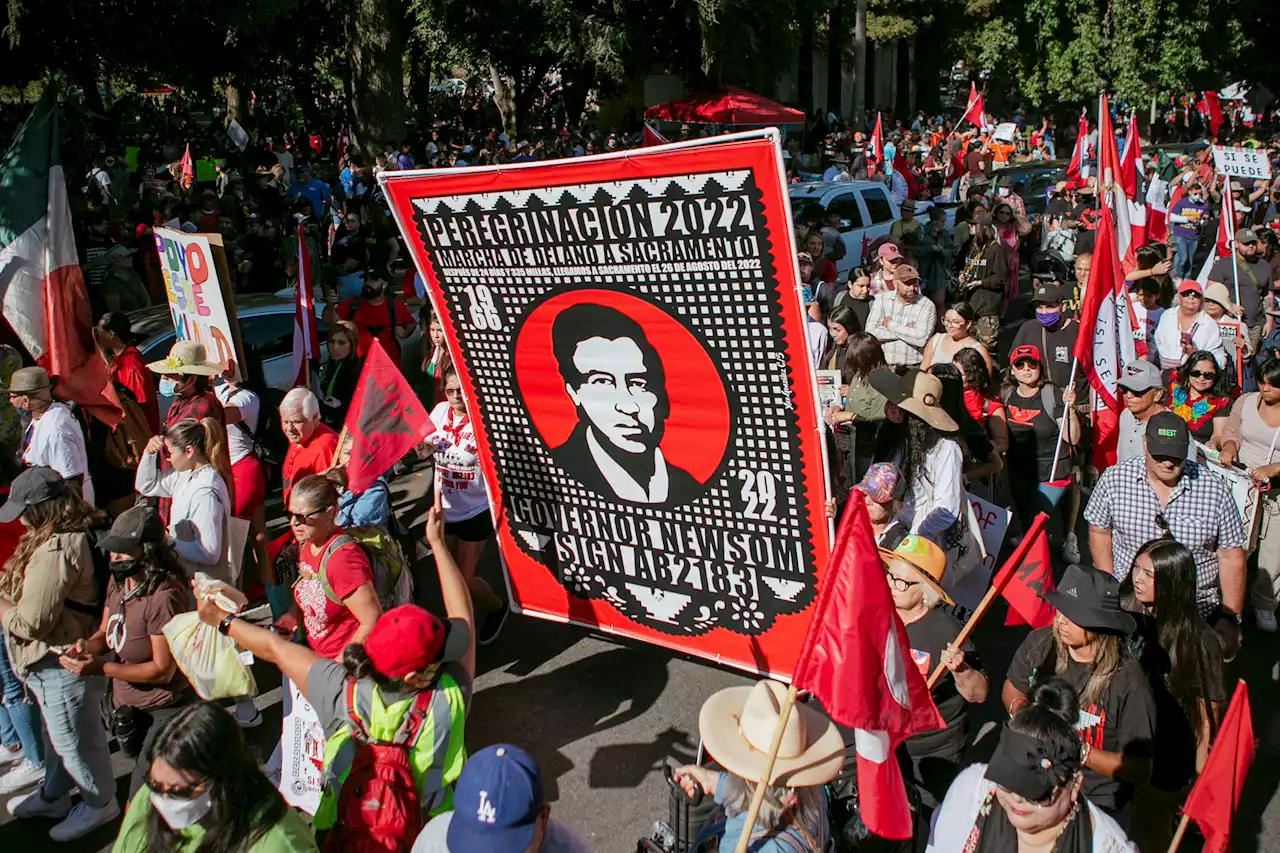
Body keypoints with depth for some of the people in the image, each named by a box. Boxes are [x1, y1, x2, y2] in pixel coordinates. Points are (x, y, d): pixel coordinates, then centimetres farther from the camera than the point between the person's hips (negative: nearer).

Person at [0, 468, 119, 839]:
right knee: (59, 734, 28)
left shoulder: (56, 551, -32)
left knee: (74, 739, 12)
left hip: (64, 664, -10)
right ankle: (53, 796, 49)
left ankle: (101, 803, 33)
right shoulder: (73, 533, 0)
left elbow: (31, 621, -28)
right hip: (56, 659, 10)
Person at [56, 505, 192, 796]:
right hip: (127, 705, 9)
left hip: (163, 709, -9)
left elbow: (163, 670, -25)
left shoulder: (164, 597, -28)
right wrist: (87, 646, -13)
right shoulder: (118, 581, -1)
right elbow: (106, 633, 11)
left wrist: (100, 668, -27)